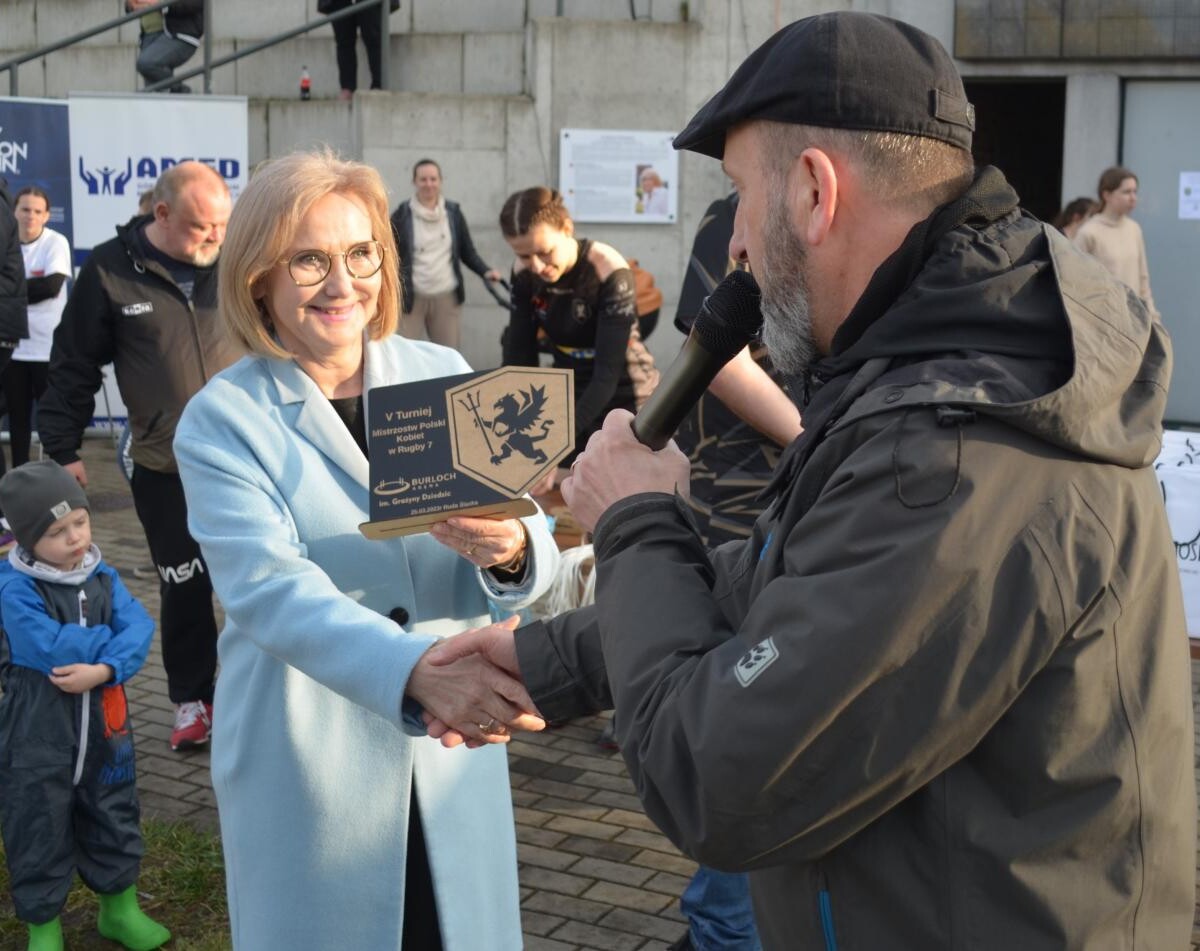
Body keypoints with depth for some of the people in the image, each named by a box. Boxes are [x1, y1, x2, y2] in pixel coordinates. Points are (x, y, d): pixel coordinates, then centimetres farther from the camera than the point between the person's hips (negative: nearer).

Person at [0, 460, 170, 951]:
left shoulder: (103, 577, -1)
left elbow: (139, 628, -10)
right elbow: (52, 648, -28)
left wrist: (105, 668, -27)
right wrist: (108, 637, -13)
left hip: (103, 728, 5)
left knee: (113, 818, 19)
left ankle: (120, 908, 37)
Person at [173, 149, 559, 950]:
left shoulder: (443, 375, 0)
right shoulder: (222, 420, -8)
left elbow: (534, 549, -6)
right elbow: (270, 591, -23)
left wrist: (511, 550, -31)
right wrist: (419, 671, -40)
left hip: (452, 750, 3)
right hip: (309, 764, -2)